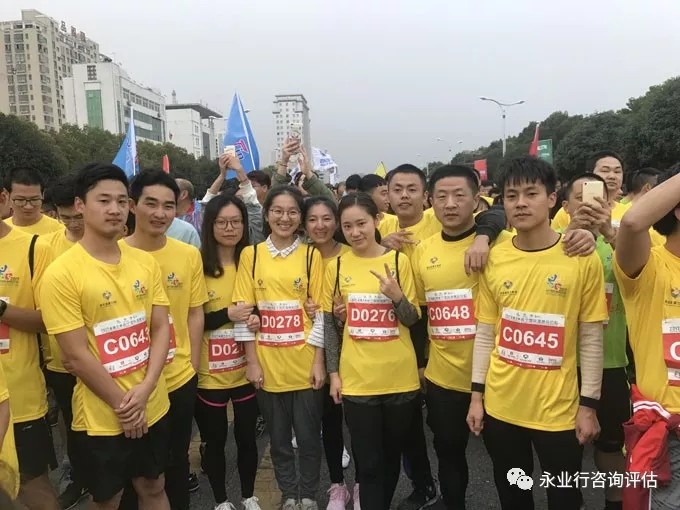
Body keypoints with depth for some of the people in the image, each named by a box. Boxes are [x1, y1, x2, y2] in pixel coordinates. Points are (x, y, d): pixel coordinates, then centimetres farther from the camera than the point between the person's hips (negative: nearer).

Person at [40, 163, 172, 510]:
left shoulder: (145, 262, 0)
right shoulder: (61, 274, -15)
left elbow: (161, 327, 0)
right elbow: (76, 355, -15)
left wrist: (145, 389, -11)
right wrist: (121, 404, -11)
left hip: (153, 406, 4)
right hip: (101, 417, -4)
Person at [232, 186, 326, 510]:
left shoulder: (312, 255, -1)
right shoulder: (250, 255, 1)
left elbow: (320, 312, -2)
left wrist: (318, 361, -6)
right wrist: (252, 361, -5)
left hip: (304, 364, -1)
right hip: (268, 365, 1)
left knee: (308, 437, 10)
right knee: (278, 439, 15)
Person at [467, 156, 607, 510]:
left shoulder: (582, 259, -9)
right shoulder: (494, 259, -2)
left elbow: (591, 338, -4)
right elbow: (485, 332, 4)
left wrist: (588, 404, -4)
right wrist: (476, 394, 4)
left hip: (558, 408, -2)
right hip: (499, 405, 3)